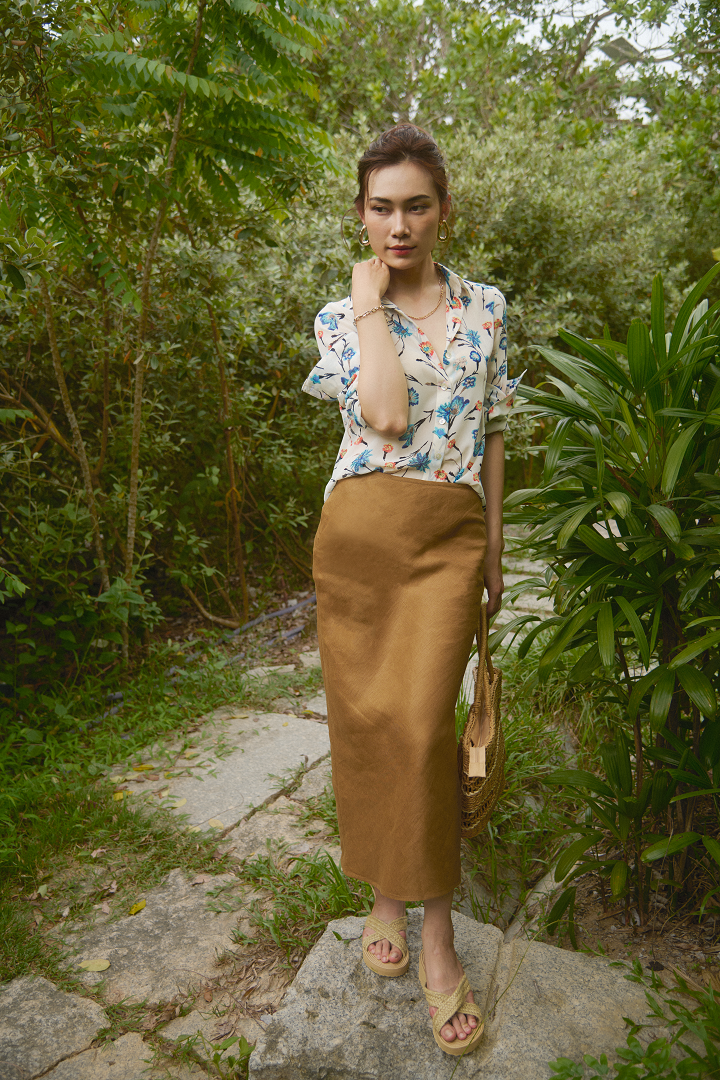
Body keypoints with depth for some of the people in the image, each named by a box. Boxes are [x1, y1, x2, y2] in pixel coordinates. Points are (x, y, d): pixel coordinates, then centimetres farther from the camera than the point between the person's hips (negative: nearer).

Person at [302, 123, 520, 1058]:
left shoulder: (487, 307, 11)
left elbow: (493, 432, 13)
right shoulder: (340, 316, 4)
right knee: (364, 719, 6)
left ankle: (438, 938, 9)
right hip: (359, 531, 1)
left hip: (450, 535, 0)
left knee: (421, 723, -9)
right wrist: (370, 303, -7)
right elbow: (386, 416, -15)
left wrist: (494, 544, 12)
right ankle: (384, 892, 30)